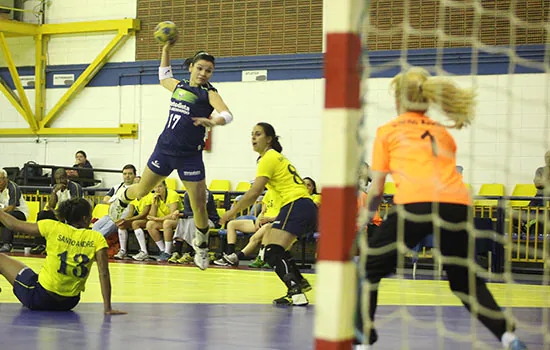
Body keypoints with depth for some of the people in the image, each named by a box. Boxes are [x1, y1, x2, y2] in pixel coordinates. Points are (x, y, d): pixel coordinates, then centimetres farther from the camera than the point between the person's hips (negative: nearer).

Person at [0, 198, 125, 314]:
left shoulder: (53, 228, -8)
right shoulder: (97, 238, -7)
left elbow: (14, 225, 1)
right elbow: (104, 273, -13)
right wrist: (107, 308, -11)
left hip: (39, 299, -3)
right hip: (70, 303, 3)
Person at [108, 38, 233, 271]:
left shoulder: (209, 94, -6)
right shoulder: (178, 86, 10)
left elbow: (227, 115, -23)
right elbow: (163, 77, 34)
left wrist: (213, 121, -44)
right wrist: (166, 49, 27)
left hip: (190, 156, -4)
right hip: (165, 148, 4)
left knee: (199, 206, -2)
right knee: (141, 191, 15)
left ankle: (201, 245, 22)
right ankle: (121, 200, 49)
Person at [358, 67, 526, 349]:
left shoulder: (387, 131, 17)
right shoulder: (442, 133, 29)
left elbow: (376, 189, 16)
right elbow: (444, 172, 20)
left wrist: (364, 219, 31)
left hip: (415, 204, -4)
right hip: (459, 206, 4)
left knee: (369, 268, 12)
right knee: (465, 281, 21)